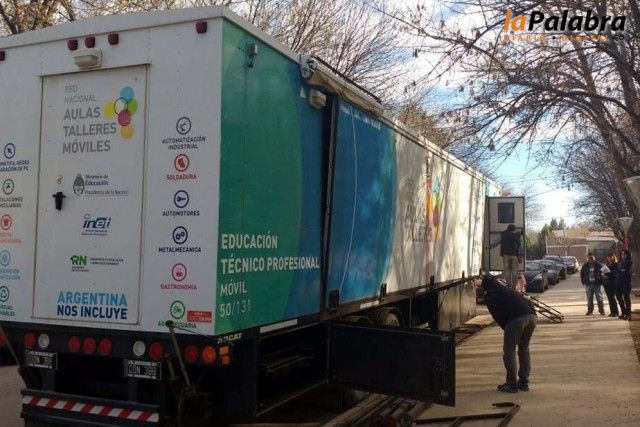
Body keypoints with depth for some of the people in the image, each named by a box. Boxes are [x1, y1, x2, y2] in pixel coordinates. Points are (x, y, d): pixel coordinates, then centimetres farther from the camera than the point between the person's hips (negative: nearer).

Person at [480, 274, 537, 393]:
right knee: (524, 349, 21)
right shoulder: (506, 290, 33)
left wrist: (506, 328, 20)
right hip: (532, 315, 7)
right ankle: (524, 383, 25)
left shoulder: (490, 296, 13)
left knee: (509, 350, 6)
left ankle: (512, 384, 8)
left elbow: (497, 316, 9)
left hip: (516, 318, -7)